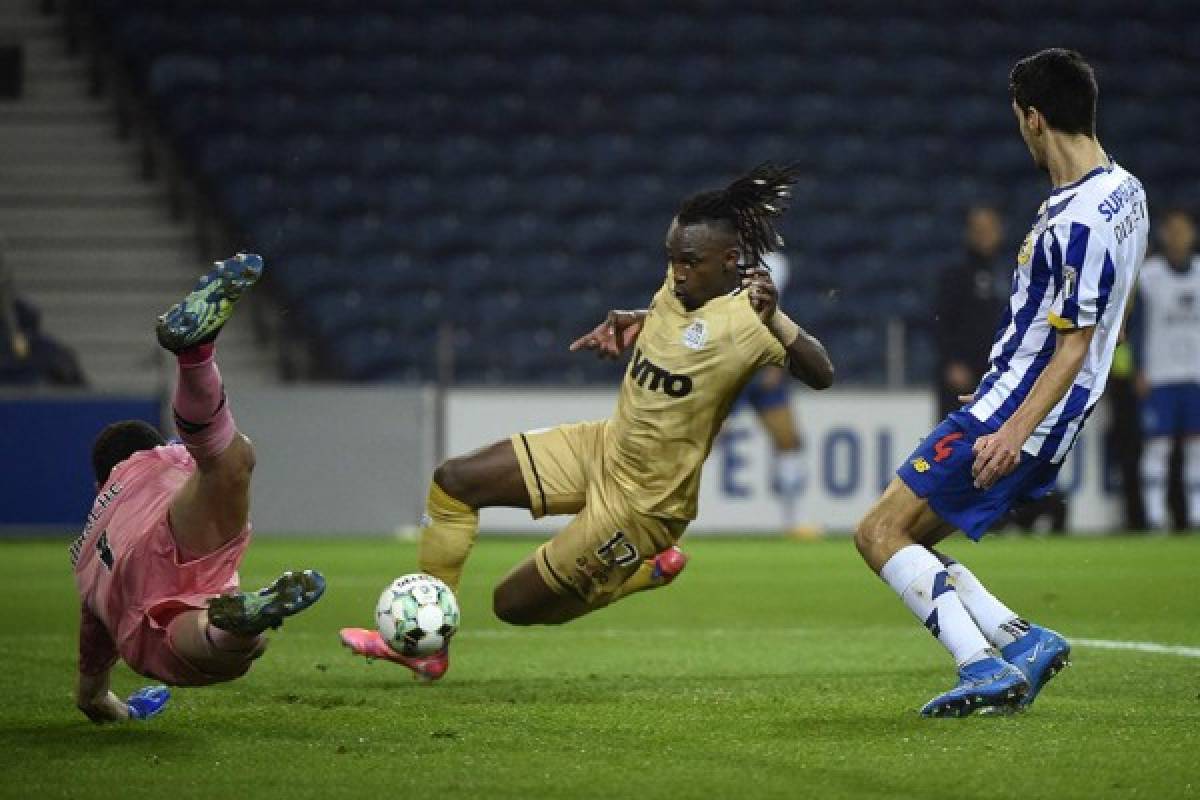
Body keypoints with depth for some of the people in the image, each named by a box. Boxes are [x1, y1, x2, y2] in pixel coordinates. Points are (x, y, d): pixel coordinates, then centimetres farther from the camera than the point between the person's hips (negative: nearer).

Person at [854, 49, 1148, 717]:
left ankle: (986, 667, -16)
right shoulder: (1126, 190, 10)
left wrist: (1016, 429, -28)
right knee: (904, 540, 12)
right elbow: (1116, 311, 21)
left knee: (881, 533, -8)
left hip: (1013, 415, -10)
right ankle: (1023, 640, 2)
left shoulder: (1076, 222, -21)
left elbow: (1075, 343, -22)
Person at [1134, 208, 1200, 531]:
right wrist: (1141, 371, -6)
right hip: (1160, 376, -3)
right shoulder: (1149, 274, -1)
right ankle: (1154, 515, -4)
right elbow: (1138, 326, 0)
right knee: (1156, 445, -5)